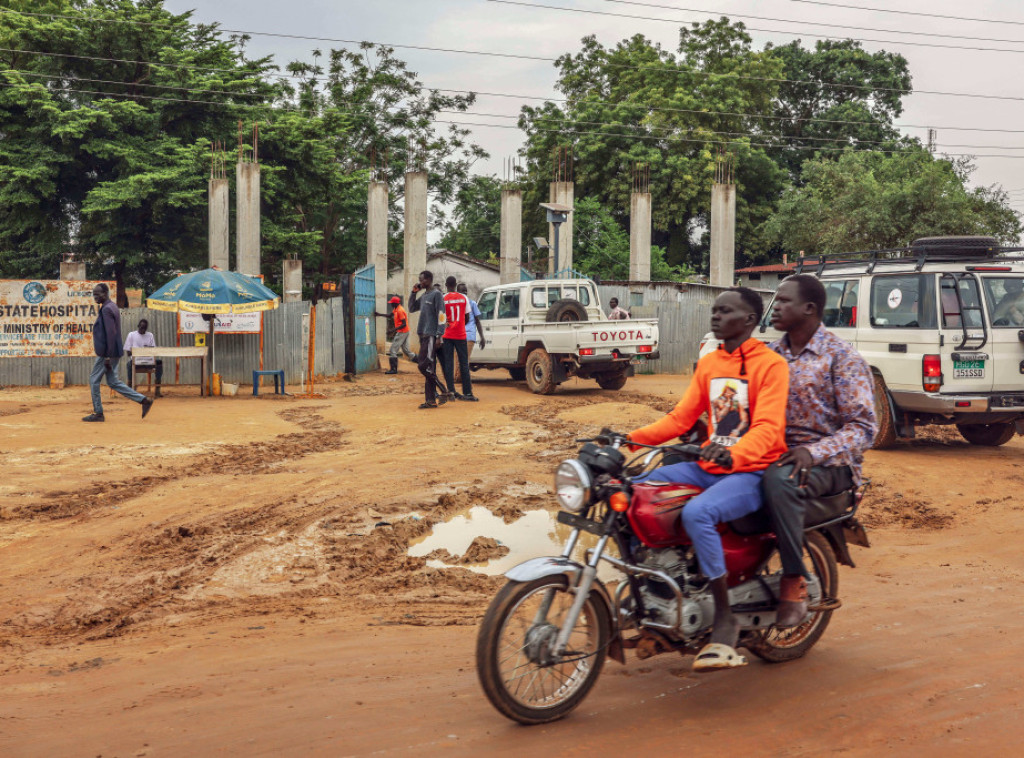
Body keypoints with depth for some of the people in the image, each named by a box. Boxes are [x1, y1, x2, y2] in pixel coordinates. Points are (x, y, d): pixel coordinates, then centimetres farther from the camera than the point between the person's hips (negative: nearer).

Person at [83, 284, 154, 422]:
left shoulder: (106, 309, -16)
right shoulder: (112, 307, 15)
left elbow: (111, 334, -22)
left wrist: (107, 356, -22)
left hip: (106, 353, -10)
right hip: (113, 353, 10)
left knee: (94, 381, 2)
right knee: (113, 382, 12)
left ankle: (98, 413, 8)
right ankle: (144, 400, 7)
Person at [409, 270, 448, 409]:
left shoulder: (436, 295, -7)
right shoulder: (423, 296, 19)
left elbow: (441, 316, -13)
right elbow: (412, 308, 28)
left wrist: (439, 336, -19)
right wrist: (413, 293, 15)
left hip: (431, 336, -8)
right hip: (423, 335, 8)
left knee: (424, 365, -14)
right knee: (428, 368, 5)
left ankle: (443, 392, -6)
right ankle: (431, 400, 5)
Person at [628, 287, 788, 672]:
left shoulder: (770, 364, -7)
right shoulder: (708, 363, 16)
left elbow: (767, 427, -19)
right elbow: (681, 417, 12)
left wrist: (734, 454, -39)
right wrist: (633, 437, -2)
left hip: (751, 471, -8)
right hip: (708, 467, 8)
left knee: (697, 513, -34)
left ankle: (725, 620, -21)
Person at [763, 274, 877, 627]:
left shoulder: (842, 357, -5)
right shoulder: (771, 354, 14)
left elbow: (863, 426, -10)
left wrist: (812, 453, -26)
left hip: (829, 462, -6)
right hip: (775, 453, 6)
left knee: (779, 479, -37)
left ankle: (795, 581, -25)